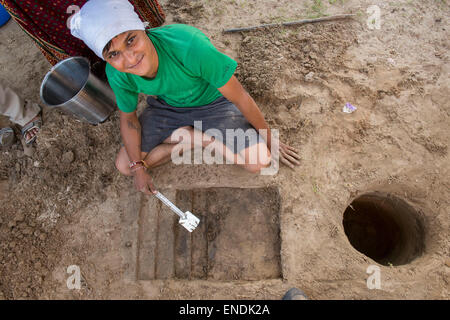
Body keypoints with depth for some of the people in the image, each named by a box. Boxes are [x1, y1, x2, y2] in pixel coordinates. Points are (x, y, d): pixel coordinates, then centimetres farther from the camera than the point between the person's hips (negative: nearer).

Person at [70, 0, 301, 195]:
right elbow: (129, 119, -2)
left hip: (211, 101, -3)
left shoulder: (189, 45, -39)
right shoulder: (116, 74, -23)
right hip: (166, 105, 4)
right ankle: (199, 136, 0)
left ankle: (197, 136, 1)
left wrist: (270, 141, -15)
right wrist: (138, 167, -7)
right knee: (124, 166, -4)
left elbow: (240, 97, -27)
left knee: (259, 162, -22)